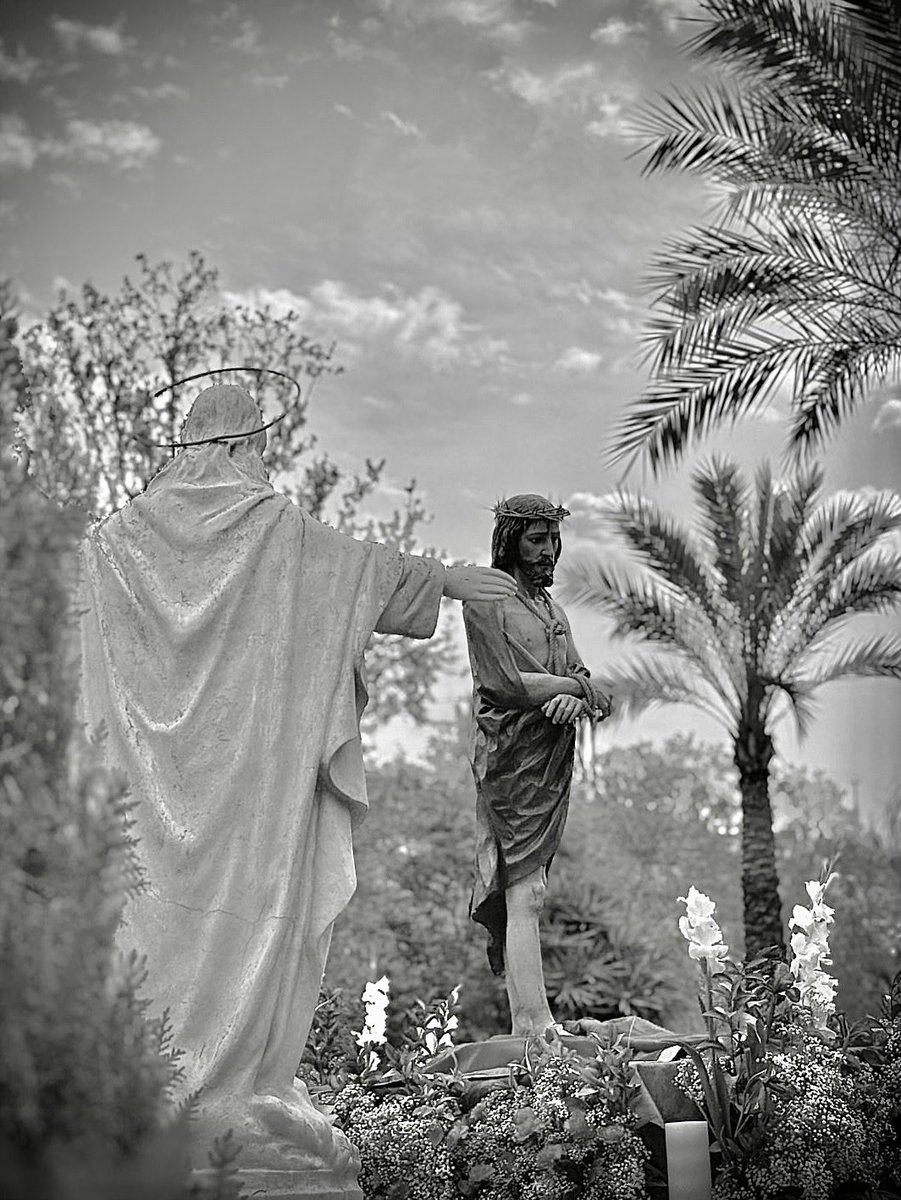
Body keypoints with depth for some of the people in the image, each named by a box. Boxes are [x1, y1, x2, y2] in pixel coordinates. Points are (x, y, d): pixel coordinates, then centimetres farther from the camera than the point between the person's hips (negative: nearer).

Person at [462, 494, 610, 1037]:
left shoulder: (554, 611, 21)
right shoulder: (486, 601, -1)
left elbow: (593, 694, 11)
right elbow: (505, 682, -14)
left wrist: (575, 701, -13)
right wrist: (575, 685, -5)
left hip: (554, 758, 7)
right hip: (512, 760, -7)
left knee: (519, 889, 8)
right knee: (525, 894, -11)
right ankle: (535, 1025, -12)